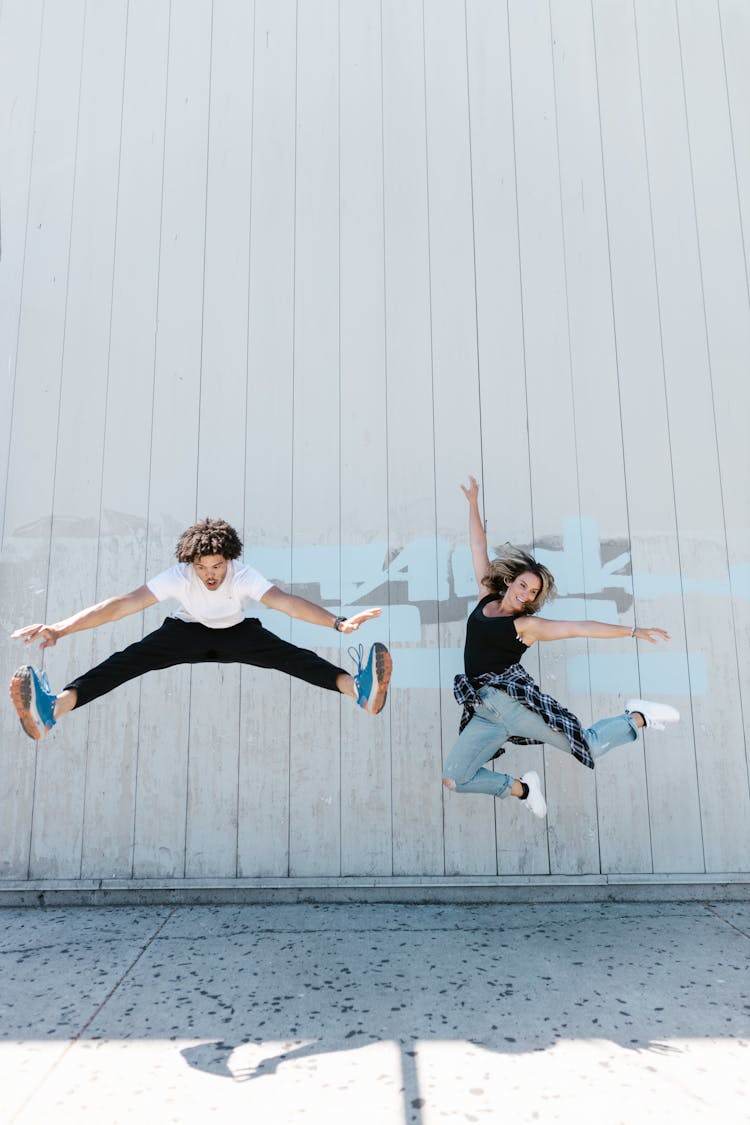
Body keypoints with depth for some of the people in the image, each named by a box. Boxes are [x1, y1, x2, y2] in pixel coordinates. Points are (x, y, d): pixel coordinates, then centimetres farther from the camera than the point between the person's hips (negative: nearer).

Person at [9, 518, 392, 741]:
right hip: (188, 632, 0)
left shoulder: (244, 575, -29)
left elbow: (284, 601, -43)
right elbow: (125, 603, -37)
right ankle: (57, 705, -51)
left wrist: (338, 623, -60)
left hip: (236, 634, 0)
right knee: (133, 657, -28)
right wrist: (59, 629, -47)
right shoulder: (178, 576, -29)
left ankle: (356, 686, -51)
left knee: (287, 653, -29)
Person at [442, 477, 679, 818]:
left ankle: (638, 717, 19)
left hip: (511, 696, -4)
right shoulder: (486, 599, 14)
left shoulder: (528, 625, 3)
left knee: (588, 746, -8)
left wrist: (633, 630, -8)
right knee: (452, 780, -5)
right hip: (484, 712, 5)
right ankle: (520, 787, 14)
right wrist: (473, 504, 23)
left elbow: (581, 628, -2)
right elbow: (479, 549, 18)